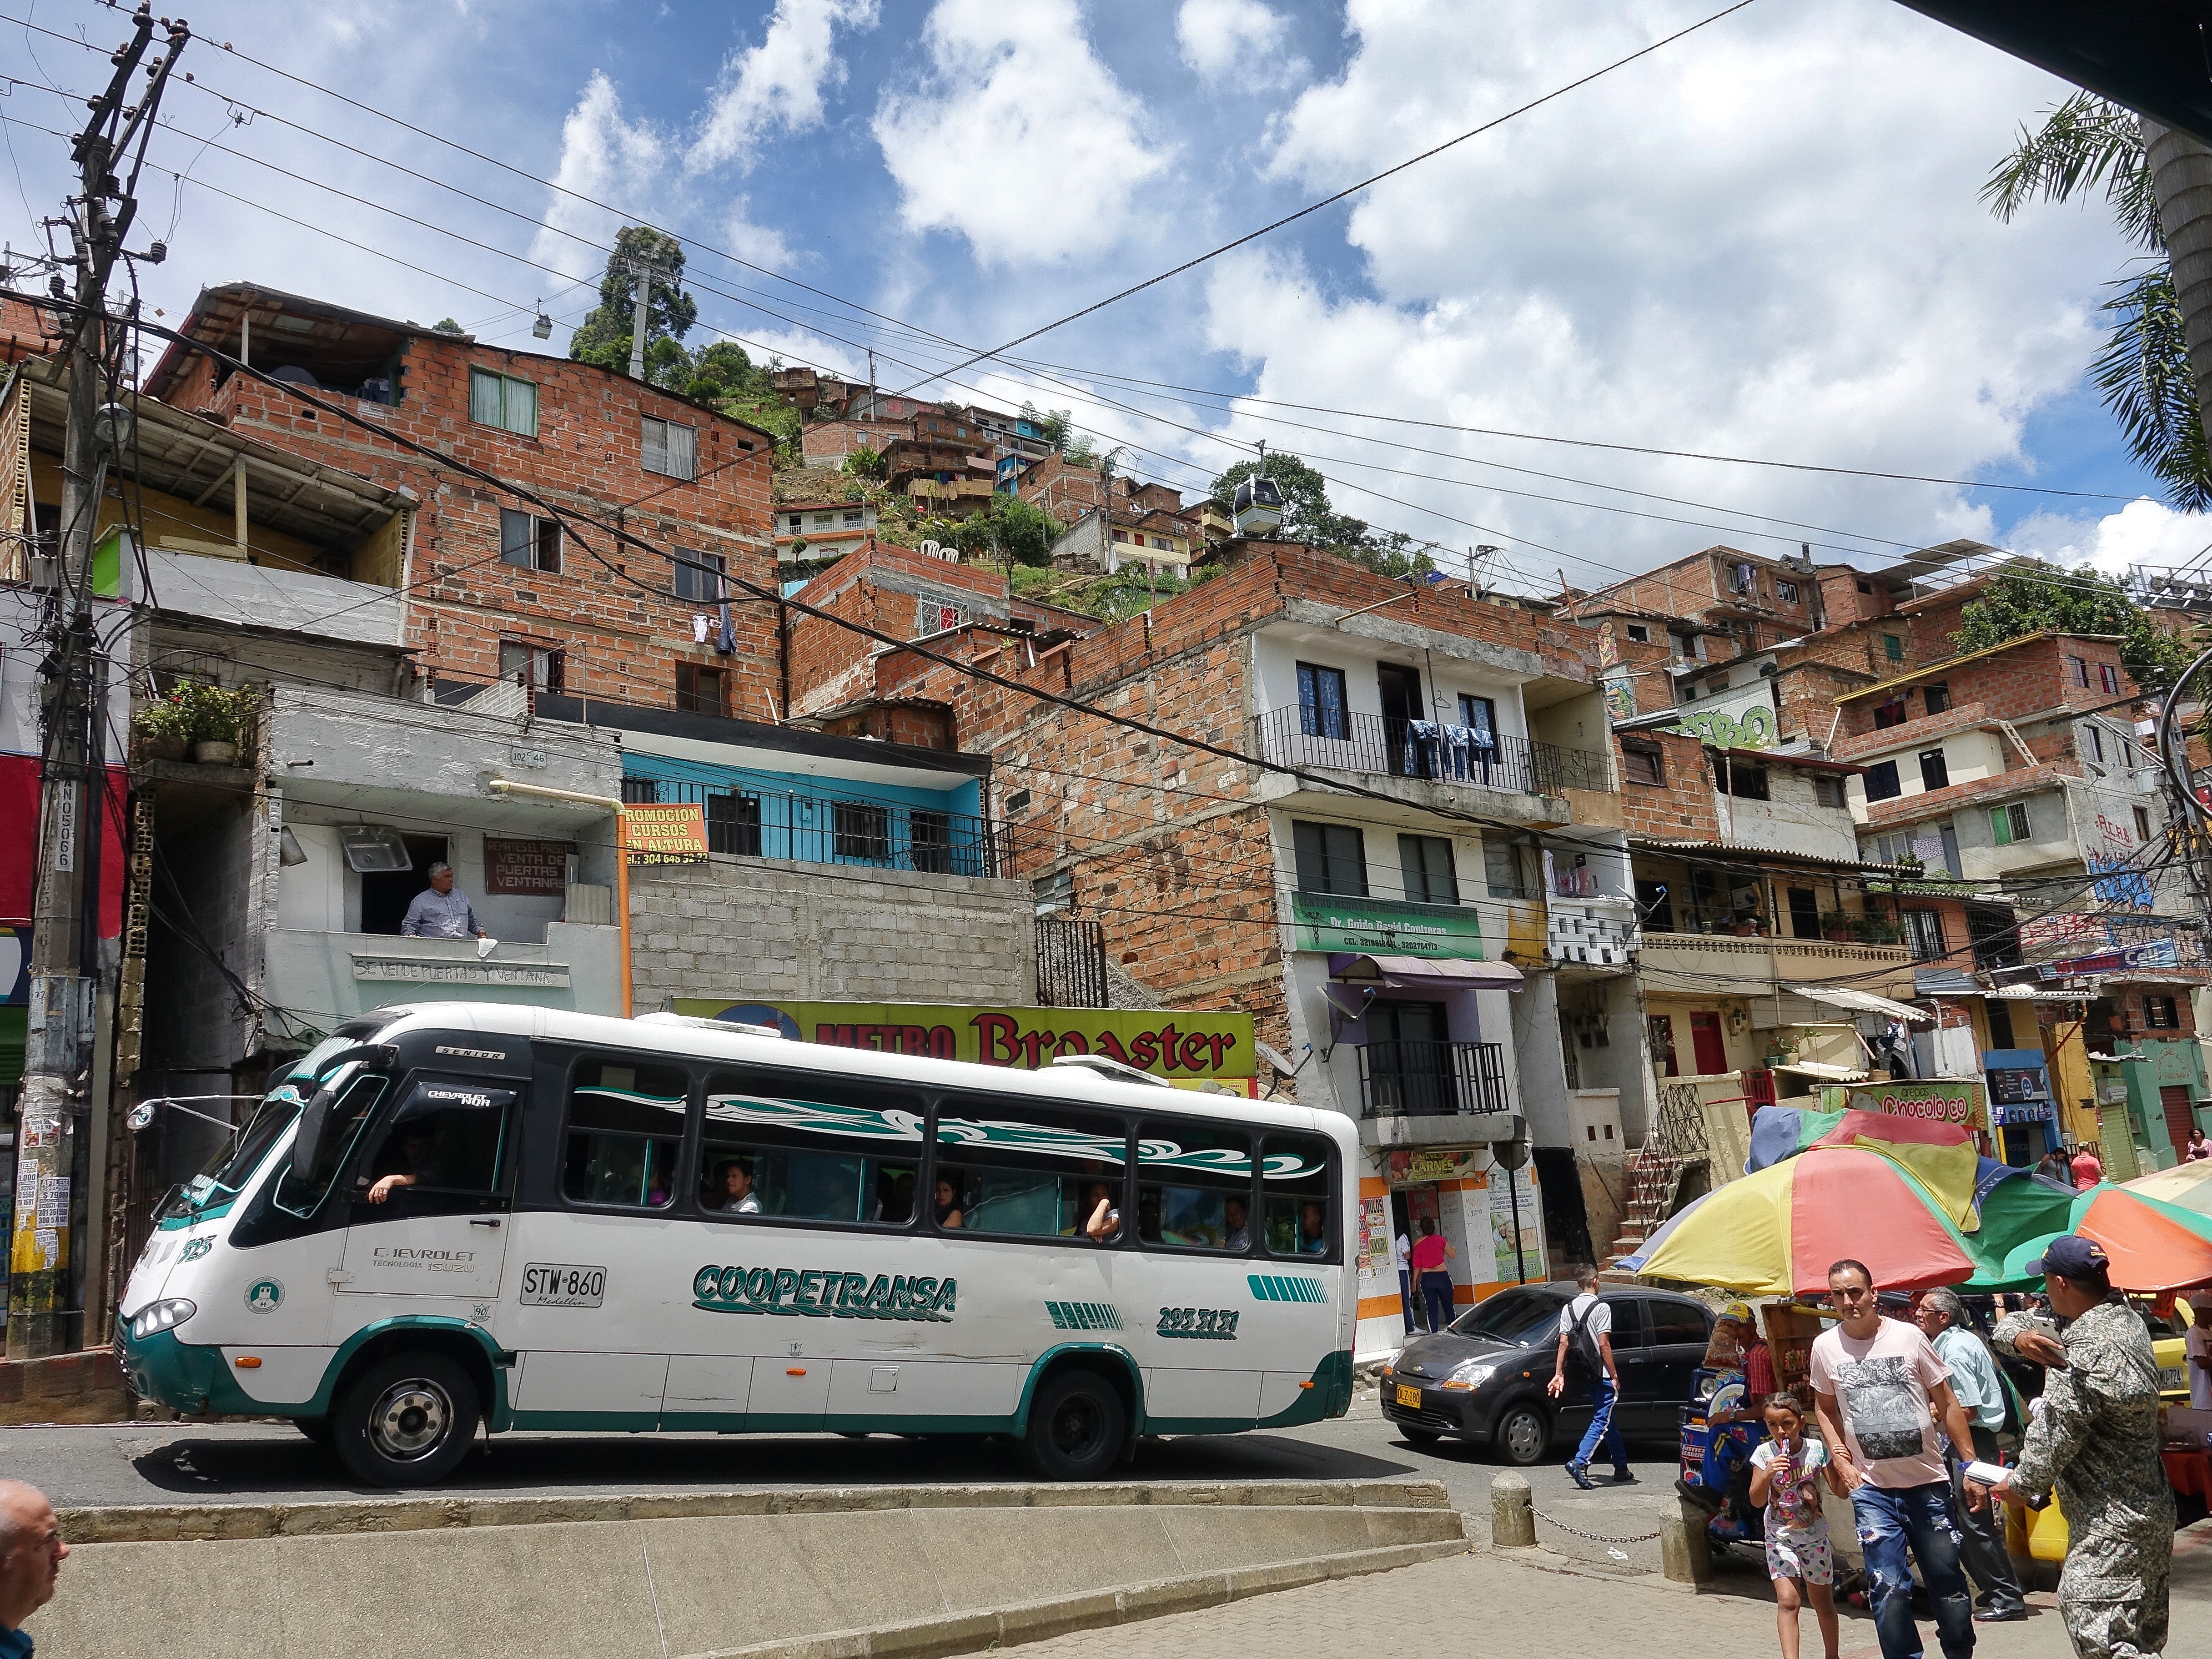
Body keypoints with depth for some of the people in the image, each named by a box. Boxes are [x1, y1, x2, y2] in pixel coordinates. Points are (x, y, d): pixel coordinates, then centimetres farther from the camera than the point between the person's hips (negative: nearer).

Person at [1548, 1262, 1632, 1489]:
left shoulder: (1568, 1309, 5)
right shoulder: (1601, 1308, -13)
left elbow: (1564, 1344, 3)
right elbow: (1603, 1345, -17)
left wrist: (1559, 1375, 5)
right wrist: (1614, 1376, -12)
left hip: (1587, 1376, 7)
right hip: (1603, 1375, -7)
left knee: (1607, 1419, 18)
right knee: (1602, 1421, -6)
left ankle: (1621, 1468, 26)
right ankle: (1579, 1463, -19)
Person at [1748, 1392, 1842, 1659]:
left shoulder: (1817, 1449, -10)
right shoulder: (1765, 1453, -11)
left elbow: (1841, 1492, -8)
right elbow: (1756, 1500, -12)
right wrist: (1767, 1475, -30)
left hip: (1814, 1535, 1)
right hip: (1780, 1537, -1)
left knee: (1823, 1603, 15)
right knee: (1788, 1601, -14)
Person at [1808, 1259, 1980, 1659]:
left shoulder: (1908, 1335, -7)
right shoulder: (1825, 1346, -2)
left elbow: (1947, 1403, 1)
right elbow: (1824, 1406, 14)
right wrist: (1841, 1460, 2)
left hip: (1928, 1481, 0)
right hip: (1872, 1488, 0)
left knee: (1946, 1576, 11)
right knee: (1889, 1588, -4)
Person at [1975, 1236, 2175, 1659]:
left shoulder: (2085, 1351, -24)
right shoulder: (2125, 1319, 8)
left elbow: (2055, 1436, -19)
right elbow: (2017, 1324, 14)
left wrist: (2023, 1484, -1)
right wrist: (2020, 1337, -10)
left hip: (2110, 1525, -10)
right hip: (2148, 1510, 10)